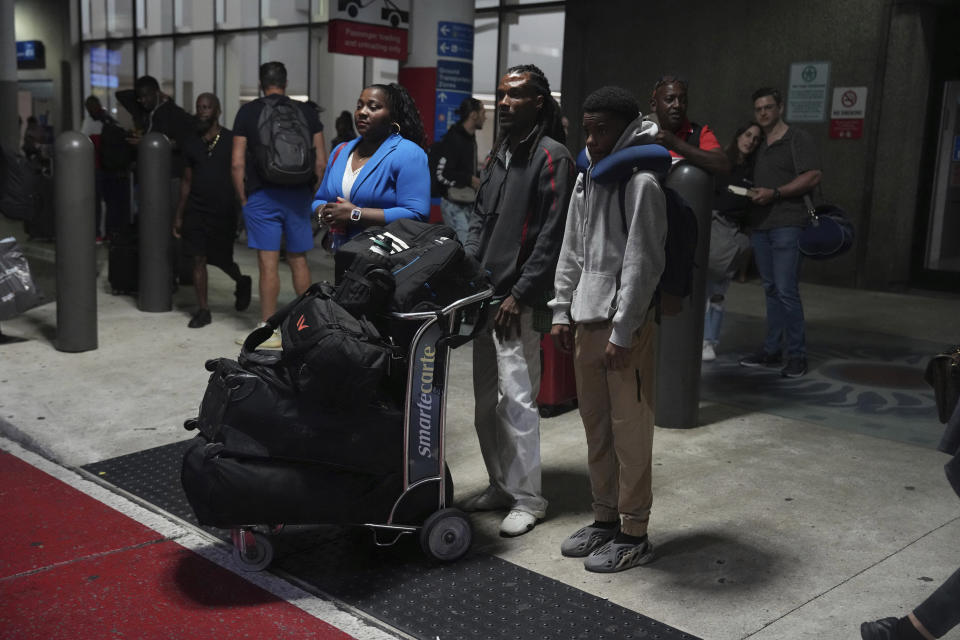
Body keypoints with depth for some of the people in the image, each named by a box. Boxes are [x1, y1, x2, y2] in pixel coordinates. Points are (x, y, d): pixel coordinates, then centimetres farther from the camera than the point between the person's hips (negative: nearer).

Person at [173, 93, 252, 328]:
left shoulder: (231, 140, -4)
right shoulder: (191, 143, 7)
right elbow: (187, 181, 12)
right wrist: (179, 215, 11)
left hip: (224, 210, -3)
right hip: (196, 210, 3)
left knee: (222, 259, 4)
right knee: (198, 260, 1)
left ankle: (242, 282, 37)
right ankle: (202, 310, 9)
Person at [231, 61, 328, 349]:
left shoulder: (248, 112, 1)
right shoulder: (306, 112, 6)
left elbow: (237, 164, -3)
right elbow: (321, 162, 4)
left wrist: (243, 198, 6)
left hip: (262, 195, -3)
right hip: (298, 195, 3)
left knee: (268, 262, -2)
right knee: (299, 260, 13)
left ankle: (269, 331, 3)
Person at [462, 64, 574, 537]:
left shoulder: (552, 156, -8)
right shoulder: (497, 156, 17)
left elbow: (552, 236, -14)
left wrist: (519, 295, -15)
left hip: (519, 301, -8)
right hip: (486, 294, 8)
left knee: (516, 398, -6)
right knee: (486, 400, 13)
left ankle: (527, 498, 5)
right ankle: (501, 485, 26)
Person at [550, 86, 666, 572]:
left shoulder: (641, 183, -11)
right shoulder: (586, 179, 13)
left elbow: (642, 265, -15)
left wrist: (622, 332, -16)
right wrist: (562, 312, 12)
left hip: (626, 323, -8)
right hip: (586, 320, 8)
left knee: (630, 431, 0)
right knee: (595, 426, 15)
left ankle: (634, 534, 11)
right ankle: (605, 518, 28)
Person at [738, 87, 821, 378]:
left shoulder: (798, 139, -2)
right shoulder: (757, 144, 19)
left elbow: (812, 177, -11)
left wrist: (774, 193, -17)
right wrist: (749, 194, 6)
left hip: (786, 225, -7)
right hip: (760, 225, 7)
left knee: (786, 291, -11)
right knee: (771, 289, 10)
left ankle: (797, 355, -4)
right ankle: (771, 350, 15)